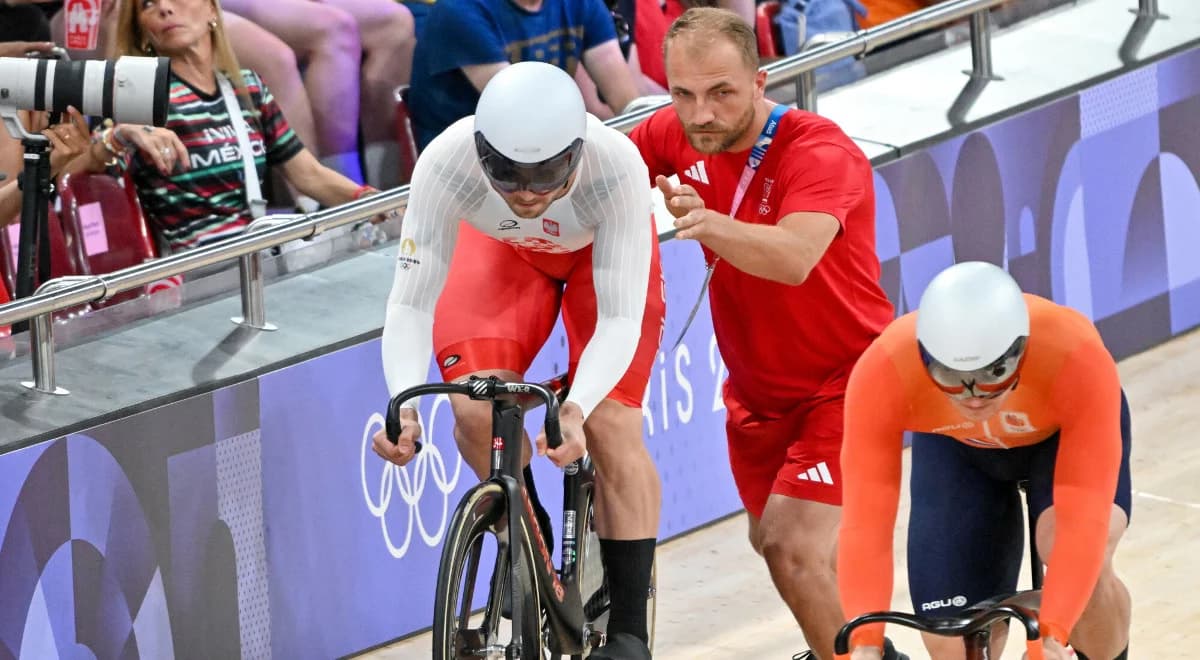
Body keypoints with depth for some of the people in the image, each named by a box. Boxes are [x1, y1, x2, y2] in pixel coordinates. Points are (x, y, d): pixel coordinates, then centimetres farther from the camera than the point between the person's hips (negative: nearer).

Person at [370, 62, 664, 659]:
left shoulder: (617, 168, -42)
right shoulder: (446, 164, -39)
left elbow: (620, 320, -37)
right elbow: (411, 303, -32)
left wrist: (577, 407, -54)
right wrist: (404, 403, -49)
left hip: (601, 247, -1)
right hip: (502, 248, 1)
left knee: (611, 423, -15)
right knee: (475, 407, -20)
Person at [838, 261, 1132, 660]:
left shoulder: (1077, 358, -42)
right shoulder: (883, 373, -38)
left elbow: (1085, 519, -45)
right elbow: (865, 521, -40)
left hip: (1067, 433, -2)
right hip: (954, 448, 2)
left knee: (1079, 560, -30)